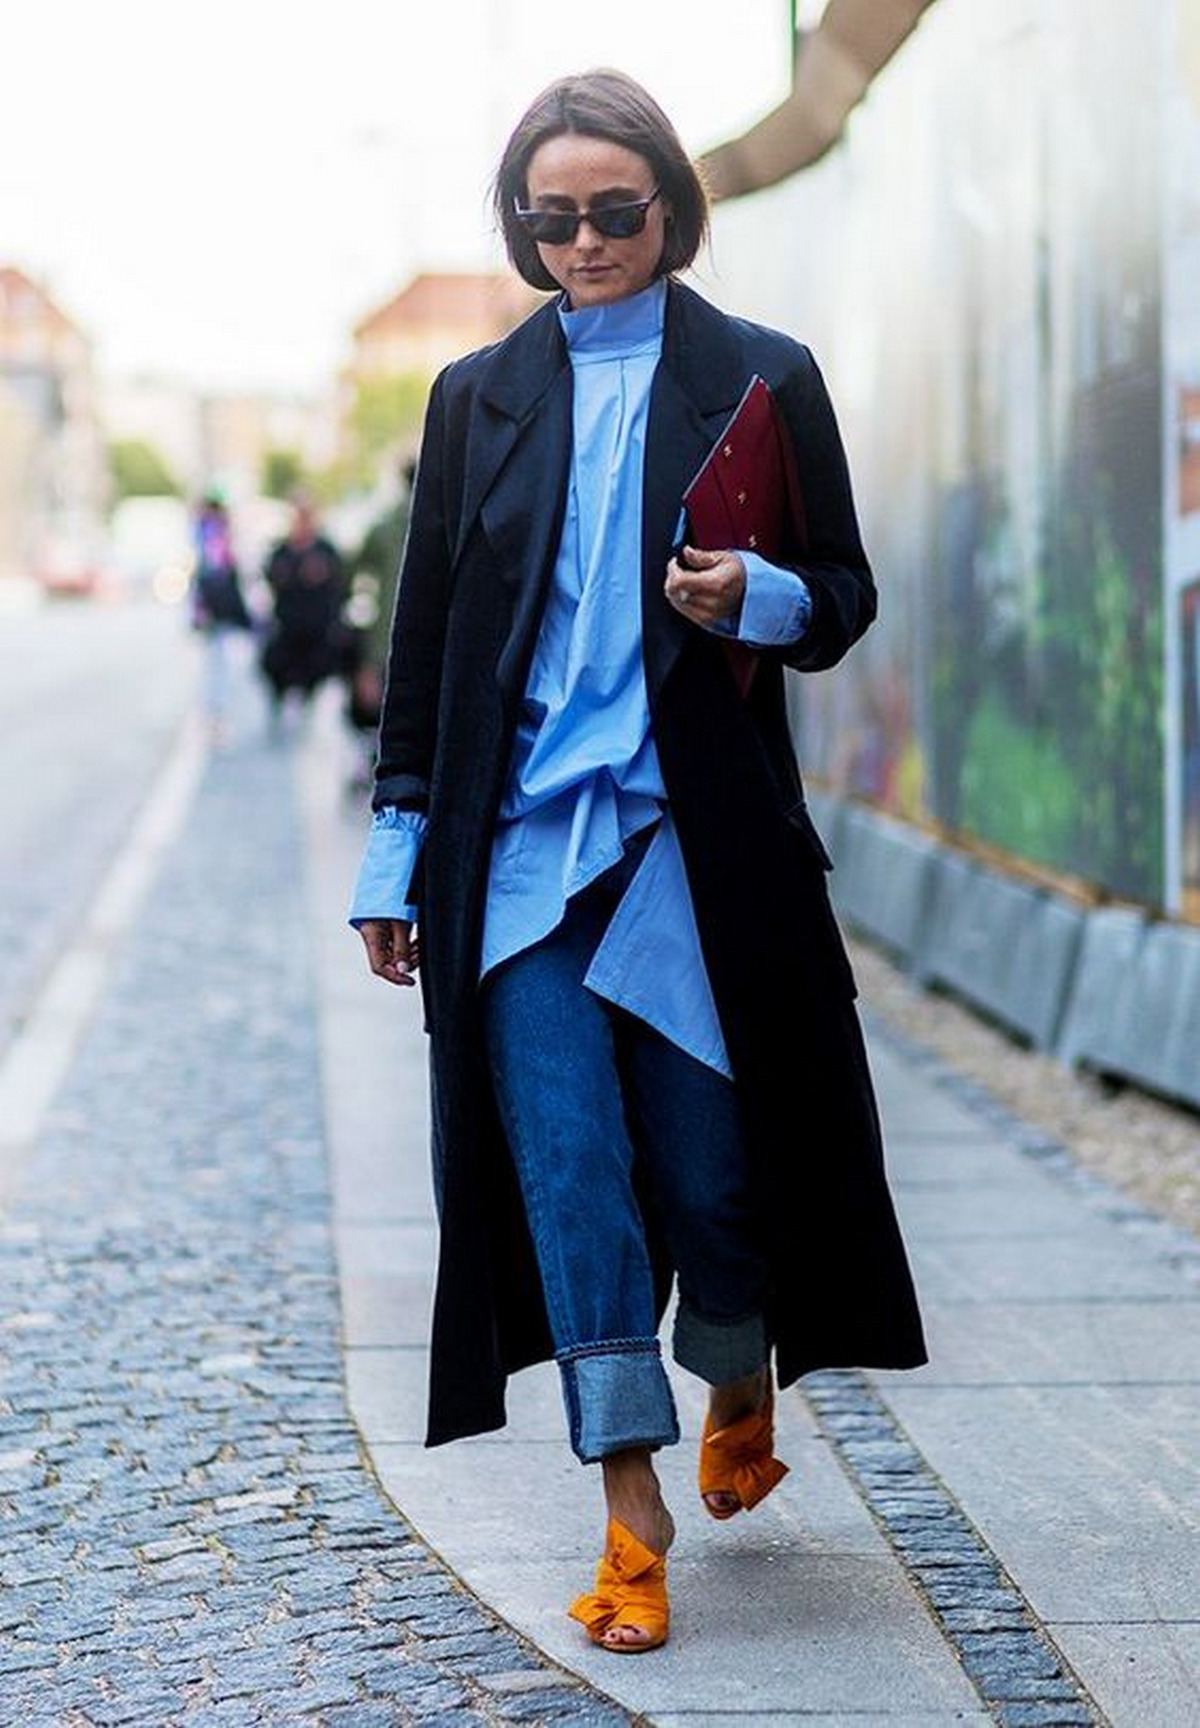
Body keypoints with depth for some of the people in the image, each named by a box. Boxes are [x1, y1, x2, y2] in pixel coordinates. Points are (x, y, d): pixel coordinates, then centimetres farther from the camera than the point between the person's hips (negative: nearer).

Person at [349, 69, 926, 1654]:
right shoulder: (480, 396, 11)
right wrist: (400, 851, 8)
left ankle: (739, 1389, 35)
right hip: (521, 848, 2)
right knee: (568, 1172, -3)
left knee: (712, 1162, 4)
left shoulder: (762, 379, 4)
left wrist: (757, 597, -17)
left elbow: (846, 599, 6)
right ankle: (633, 1516, 3)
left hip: (695, 844, -1)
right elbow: (426, 633, 12)